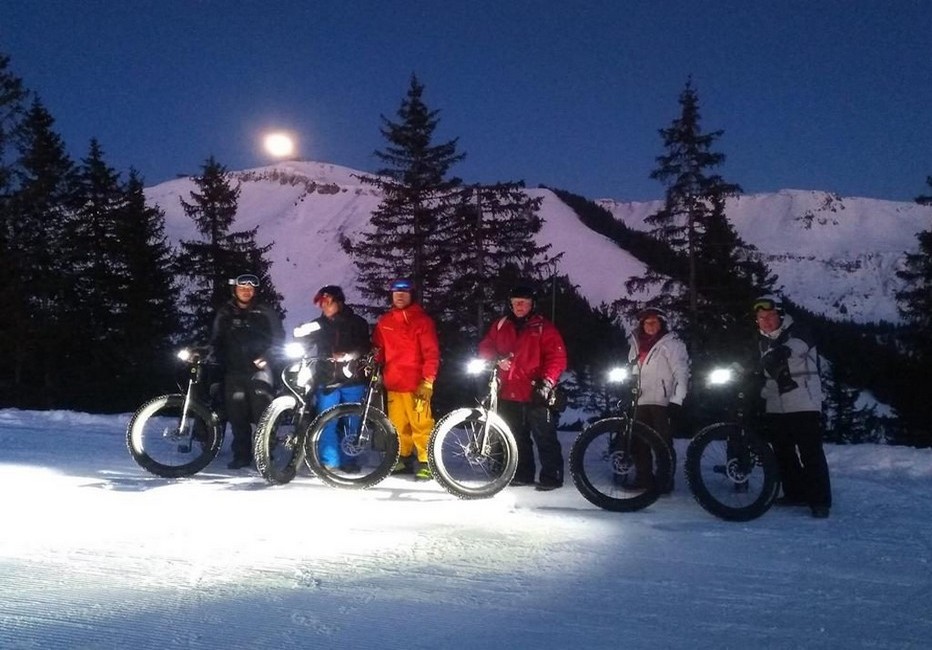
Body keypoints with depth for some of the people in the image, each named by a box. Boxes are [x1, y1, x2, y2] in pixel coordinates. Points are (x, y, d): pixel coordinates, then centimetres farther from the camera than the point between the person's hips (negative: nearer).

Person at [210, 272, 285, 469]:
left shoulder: (266, 313, 6)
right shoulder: (224, 314, 14)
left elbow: (279, 338, 5)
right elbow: (216, 341, 19)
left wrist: (266, 357, -8)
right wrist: (222, 361, 5)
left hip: (259, 369, -3)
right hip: (234, 371, 3)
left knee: (263, 413, -10)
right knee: (237, 416, 1)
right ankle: (241, 455, 9)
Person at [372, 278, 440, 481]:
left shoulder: (422, 320, -3)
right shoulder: (384, 321, 12)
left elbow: (432, 353, -7)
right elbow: (378, 348, 23)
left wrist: (428, 381, -12)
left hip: (416, 384, -5)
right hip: (393, 383, 5)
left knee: (421, 424, -7)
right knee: (398, 425, 10)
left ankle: (425, 462, 0)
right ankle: (403, 457, 23)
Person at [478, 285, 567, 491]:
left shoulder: (543, 327, -2)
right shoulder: (500, 325, 12)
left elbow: (557, 357, -7)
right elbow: (486, 347, 15)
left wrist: (547, 382, -19)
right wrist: (496, 359, -8)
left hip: (536, 394, -5)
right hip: (508, 393, 5)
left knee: (544, 437, -3)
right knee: (517, 437, 14)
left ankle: (552, 476, 4)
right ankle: (523, 474, 24)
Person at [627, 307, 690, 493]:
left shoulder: (671, 343, -2)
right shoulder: (636, 344, 17)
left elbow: (681, 372, -8)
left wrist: (677, 400, -16)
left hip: (662, 402, -6)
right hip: (640, 401, 6)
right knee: (638, 443, 7)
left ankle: (666, 482, 0)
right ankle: (643, 478, 17)